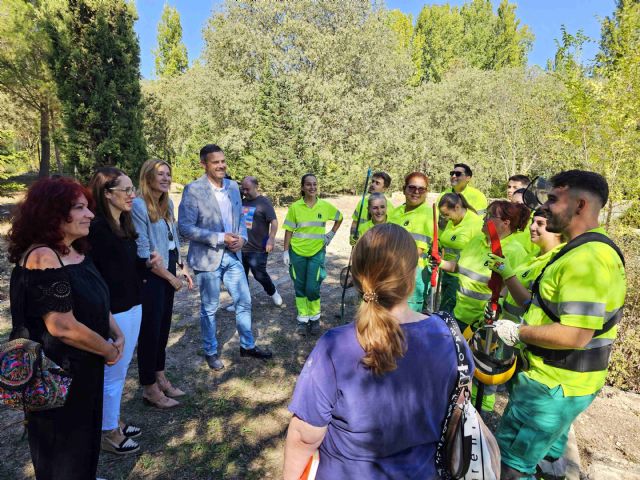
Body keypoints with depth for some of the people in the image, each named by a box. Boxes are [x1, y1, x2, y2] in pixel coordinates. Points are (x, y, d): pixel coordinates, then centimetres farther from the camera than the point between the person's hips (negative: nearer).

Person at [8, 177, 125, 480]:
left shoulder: (76, 252, 2)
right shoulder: (42, 258, -27)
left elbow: (97, 301, 13)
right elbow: (63, 327, -30)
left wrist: (117, 335, -1)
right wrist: (109, 351, -15)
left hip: (82, 367, 8)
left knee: (85, 434, 27)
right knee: (61, 447, 16)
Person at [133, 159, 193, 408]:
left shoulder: (167, 203, 7)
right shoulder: (138, 205, -17)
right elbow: (143, 253, -18)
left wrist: (182, 268, 7)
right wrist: (171, 277, -12)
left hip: (168, 272, 7)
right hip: (150, 277, -7)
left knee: (163, 328, 17)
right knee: (150, 331, 5)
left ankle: (160, 378, 34)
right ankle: (149, 389, 22)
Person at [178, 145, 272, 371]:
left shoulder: (233, 186, 6)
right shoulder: (193, 190, -12)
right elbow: (186, 227, -16)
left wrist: (242, 237, -5)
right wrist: (220, 238, -20)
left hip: (233, 255, 5)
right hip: (208, 257, -5)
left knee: (244, 302, 12)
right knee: (209, 308, 9)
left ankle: (248, 345, 31)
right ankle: (211, 352, 30)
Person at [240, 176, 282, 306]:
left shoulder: (264, 202, -7)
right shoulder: (241, 202, 10)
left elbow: (274, 221, -13)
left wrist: (271, 239, -23)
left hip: (257, 249, -6)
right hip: (240, 248, 6)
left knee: (260, 275, 2)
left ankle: (273, 292, 30)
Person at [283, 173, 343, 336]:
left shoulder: (325, 205, -2)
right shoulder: (295, 207, -4)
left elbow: (339, 218, 15)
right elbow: (289, 230, -1)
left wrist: (331, 234, 6)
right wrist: (286, 251, -4)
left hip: (317, 252, 0)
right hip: (297, 252, 1)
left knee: (312, 288, -3)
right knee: (300, 287, 9)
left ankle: (315, 318, 20)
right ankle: (303, 319, 23)